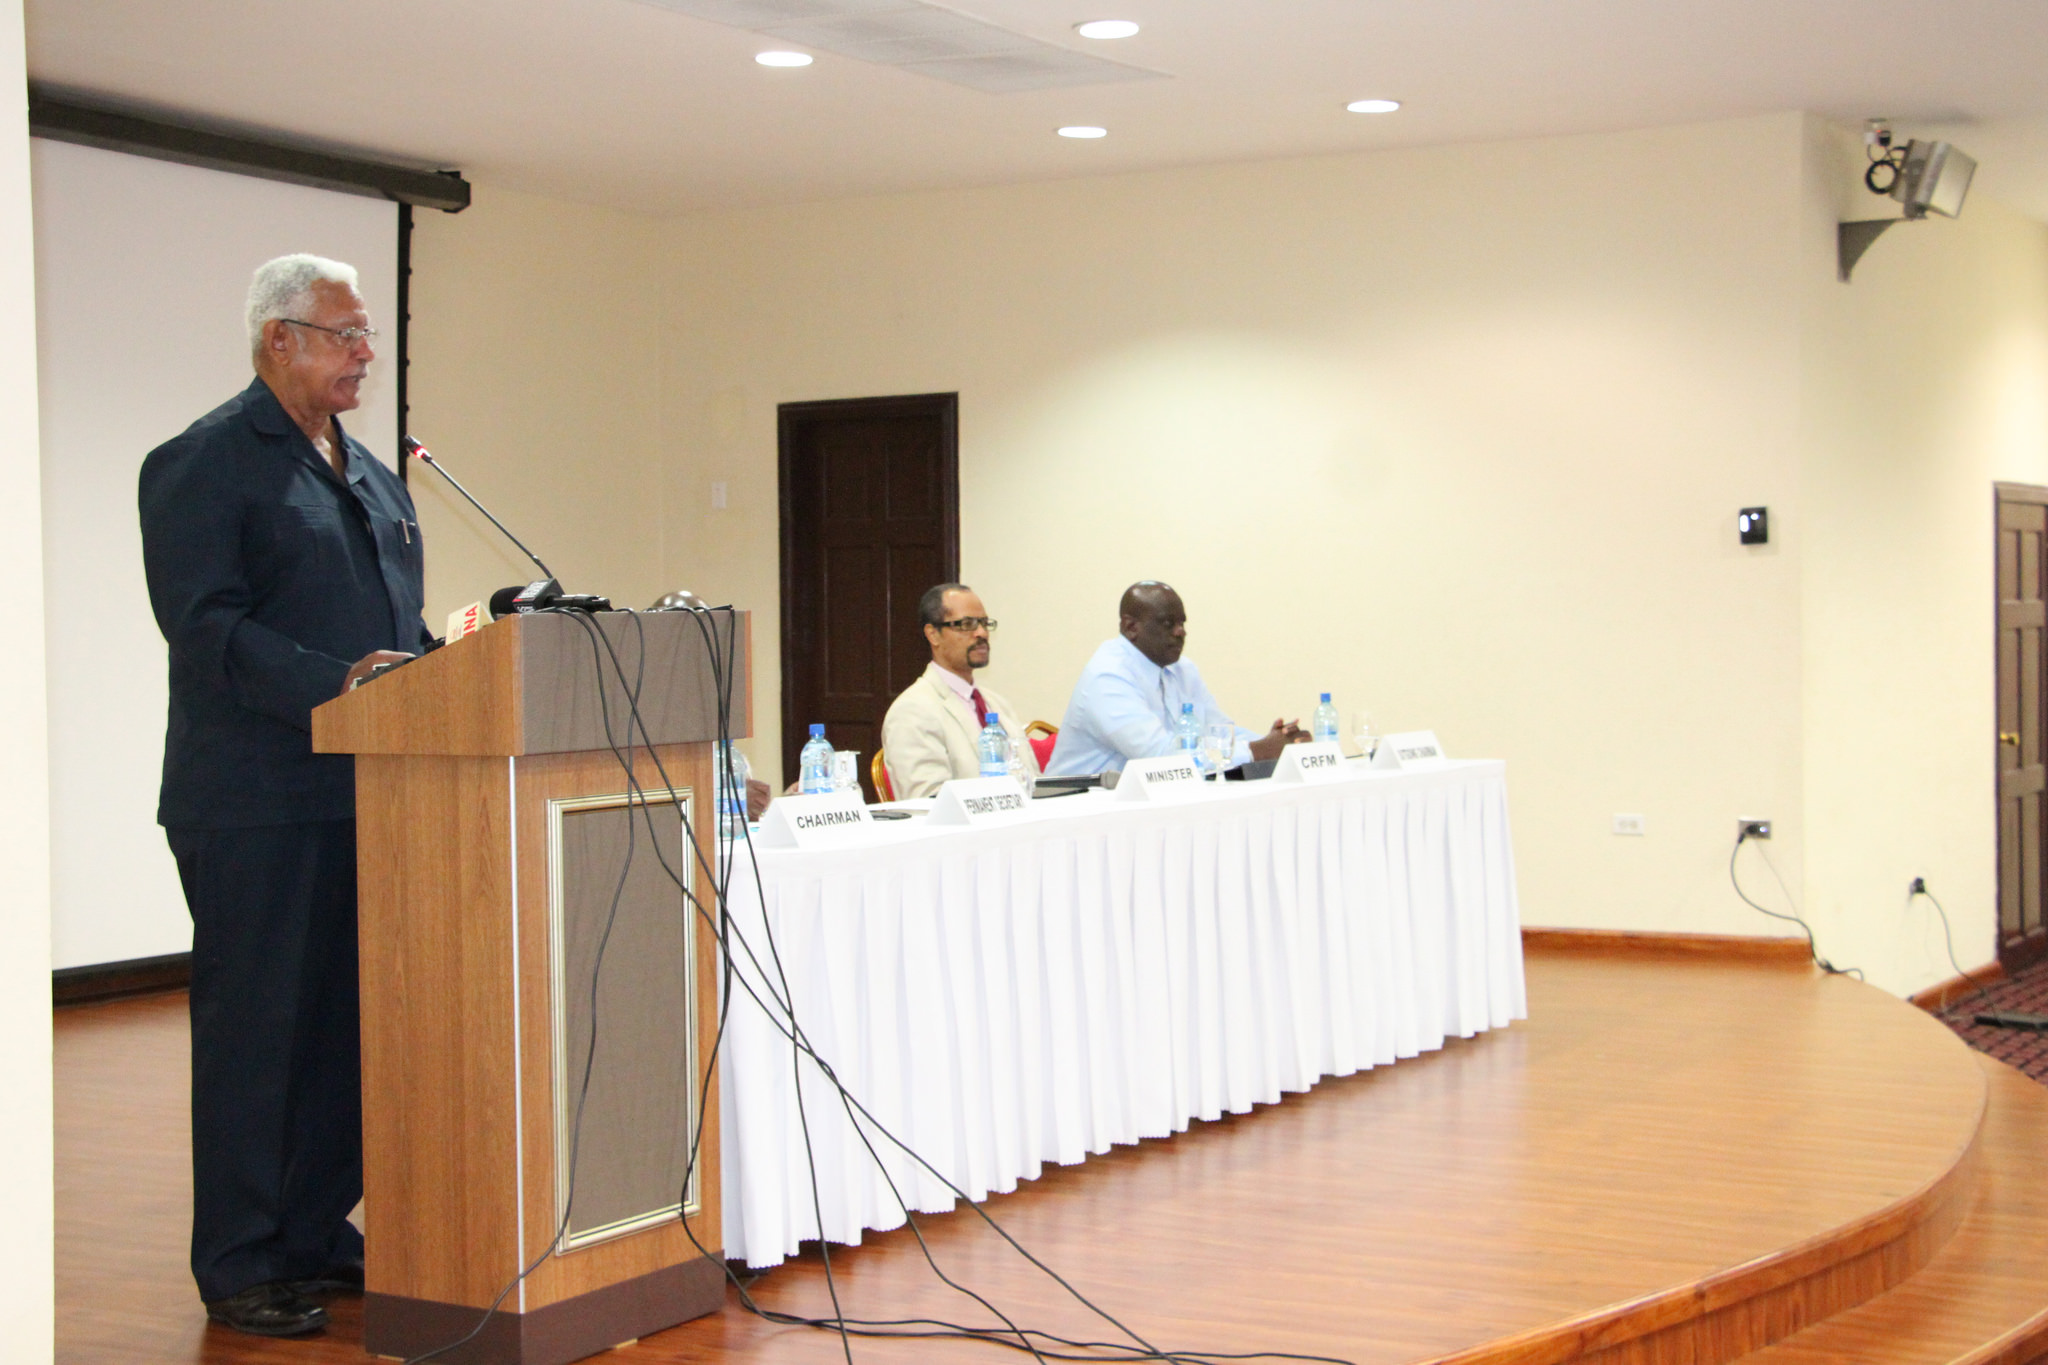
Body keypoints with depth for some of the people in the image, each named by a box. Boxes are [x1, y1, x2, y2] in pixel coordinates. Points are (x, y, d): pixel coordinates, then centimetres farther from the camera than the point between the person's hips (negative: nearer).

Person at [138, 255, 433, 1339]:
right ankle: (239, 1267, 8)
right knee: (254, 1031, -1)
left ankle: (318, 1233, 23)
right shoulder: (200, 465, -5)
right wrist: (334, 683, -26)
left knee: (349, 1024, 11)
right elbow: (205, 627, -16)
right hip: (256, 803, -8)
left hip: (368, 794, 8)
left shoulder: (373, 479, 20)